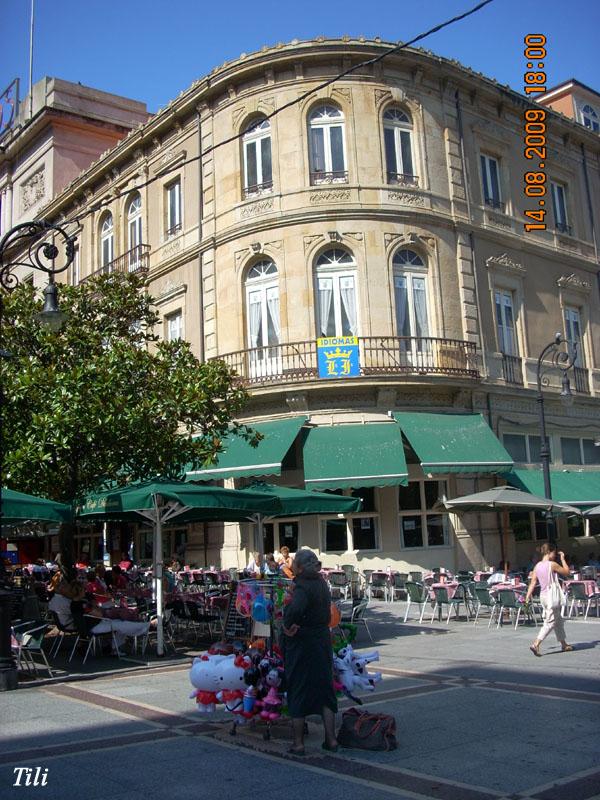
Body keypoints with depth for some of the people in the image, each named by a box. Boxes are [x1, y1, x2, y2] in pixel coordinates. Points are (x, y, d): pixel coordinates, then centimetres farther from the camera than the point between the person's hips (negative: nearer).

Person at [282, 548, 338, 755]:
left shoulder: (303, 587, -21)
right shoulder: (321, 583, 5)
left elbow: (296, 608, -42)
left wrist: (288, 626, -24)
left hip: (301, 644, -7)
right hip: (322, 641, 7)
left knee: (298, 692, 6)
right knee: (324, 689, 15)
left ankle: (298, 743, 13)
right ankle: (331, 740, 20)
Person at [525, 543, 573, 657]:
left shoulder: (537, 566, 5)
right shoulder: (552, 564, -14)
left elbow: (533, 582, 2)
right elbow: (566, 572, -1)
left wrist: (528, 596, 2)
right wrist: (562, 558, 7)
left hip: (543, 595, 8)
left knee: (558, 621, 21)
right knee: (549, 623, -5)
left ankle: (564, 645, 31)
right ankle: (535, 644, -15)